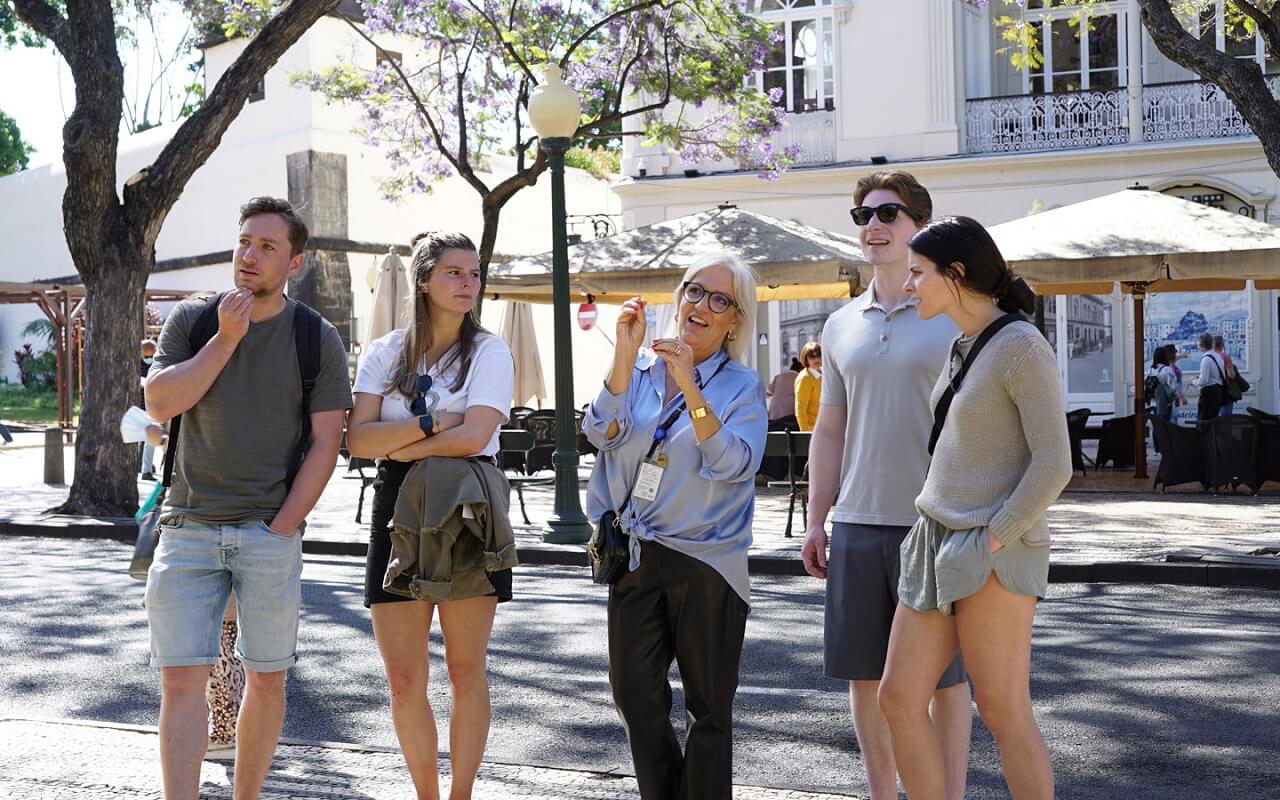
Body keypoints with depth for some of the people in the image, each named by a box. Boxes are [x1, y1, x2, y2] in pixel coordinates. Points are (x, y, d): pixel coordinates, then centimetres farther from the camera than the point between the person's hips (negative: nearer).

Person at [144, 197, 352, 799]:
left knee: (266, 677, 4)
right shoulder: (192, 319, 7)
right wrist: (226, 338, -11)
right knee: (182, 677, -6)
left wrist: (282, 528, -8)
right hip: (188, 526, 1)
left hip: (270, 532, -1)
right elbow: (160, 403, -6)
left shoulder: (317, 339, 2)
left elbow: (325, 442, -2)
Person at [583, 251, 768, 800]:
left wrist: (690, 385, -26)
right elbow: (604, 433, -10)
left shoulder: (741, 385, -3)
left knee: (708, 708, 4)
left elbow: (733, 464, -18)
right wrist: (625, 355, -20)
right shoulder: (638, 368, 5)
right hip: (635, 559, 3)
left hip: (706, 564, -3)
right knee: (635, 694, 10)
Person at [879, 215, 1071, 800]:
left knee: (1003, 714, -2)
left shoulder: (1022, 346, -13)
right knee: (899, 700, 6)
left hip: (992, 555, -9)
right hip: (938, 543, 9)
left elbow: (1053, 464, -17)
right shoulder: (963, 346, 14)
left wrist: (994, 541, -17)